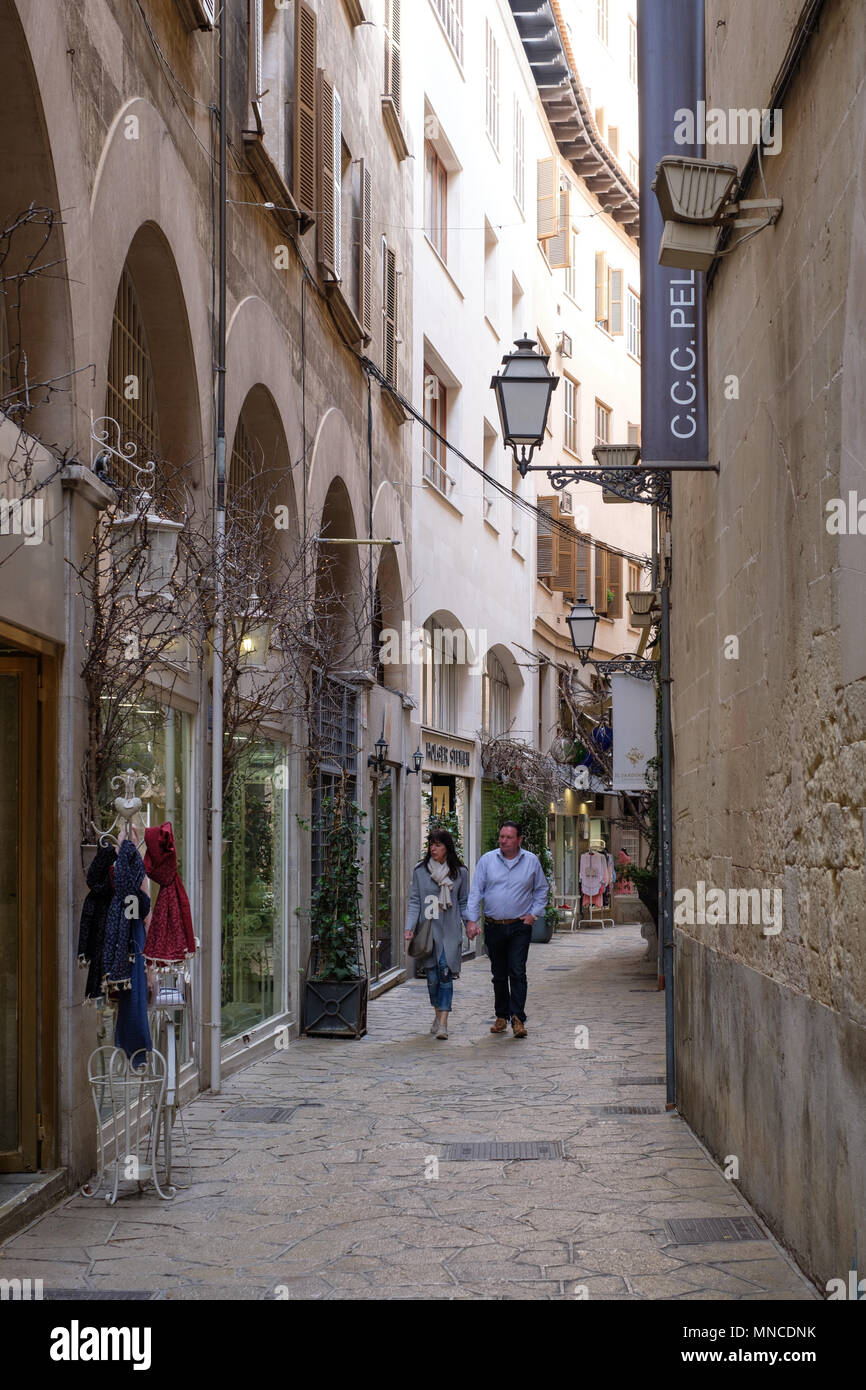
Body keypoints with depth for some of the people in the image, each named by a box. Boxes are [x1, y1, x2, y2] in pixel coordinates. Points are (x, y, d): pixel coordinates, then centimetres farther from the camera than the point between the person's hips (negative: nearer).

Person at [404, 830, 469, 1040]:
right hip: (428, 930, 1)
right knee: (432, 976, 4)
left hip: (450, 931, -1)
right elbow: (414, 902, 5)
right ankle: (438, 1015, 23)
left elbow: (463, 903, 12)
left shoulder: (460, 872, 5)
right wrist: (410, 927, -5)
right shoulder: (420, 871, 5)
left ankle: (443, 1022, -12)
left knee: (445, 972, -11)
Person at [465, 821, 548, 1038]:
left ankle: (518, 1019, -11)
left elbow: (541, 890, 13)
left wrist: (534, 913, 1)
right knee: (499, 974, 10)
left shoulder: (531, 861, 1)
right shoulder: (487, 860, 0)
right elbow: (476, 892, 0)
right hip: (493, 926, 2)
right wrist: (472, 920, -10)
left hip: (520, 927, -1)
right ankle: (501, 1016, 21)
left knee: (517, 972, -11)